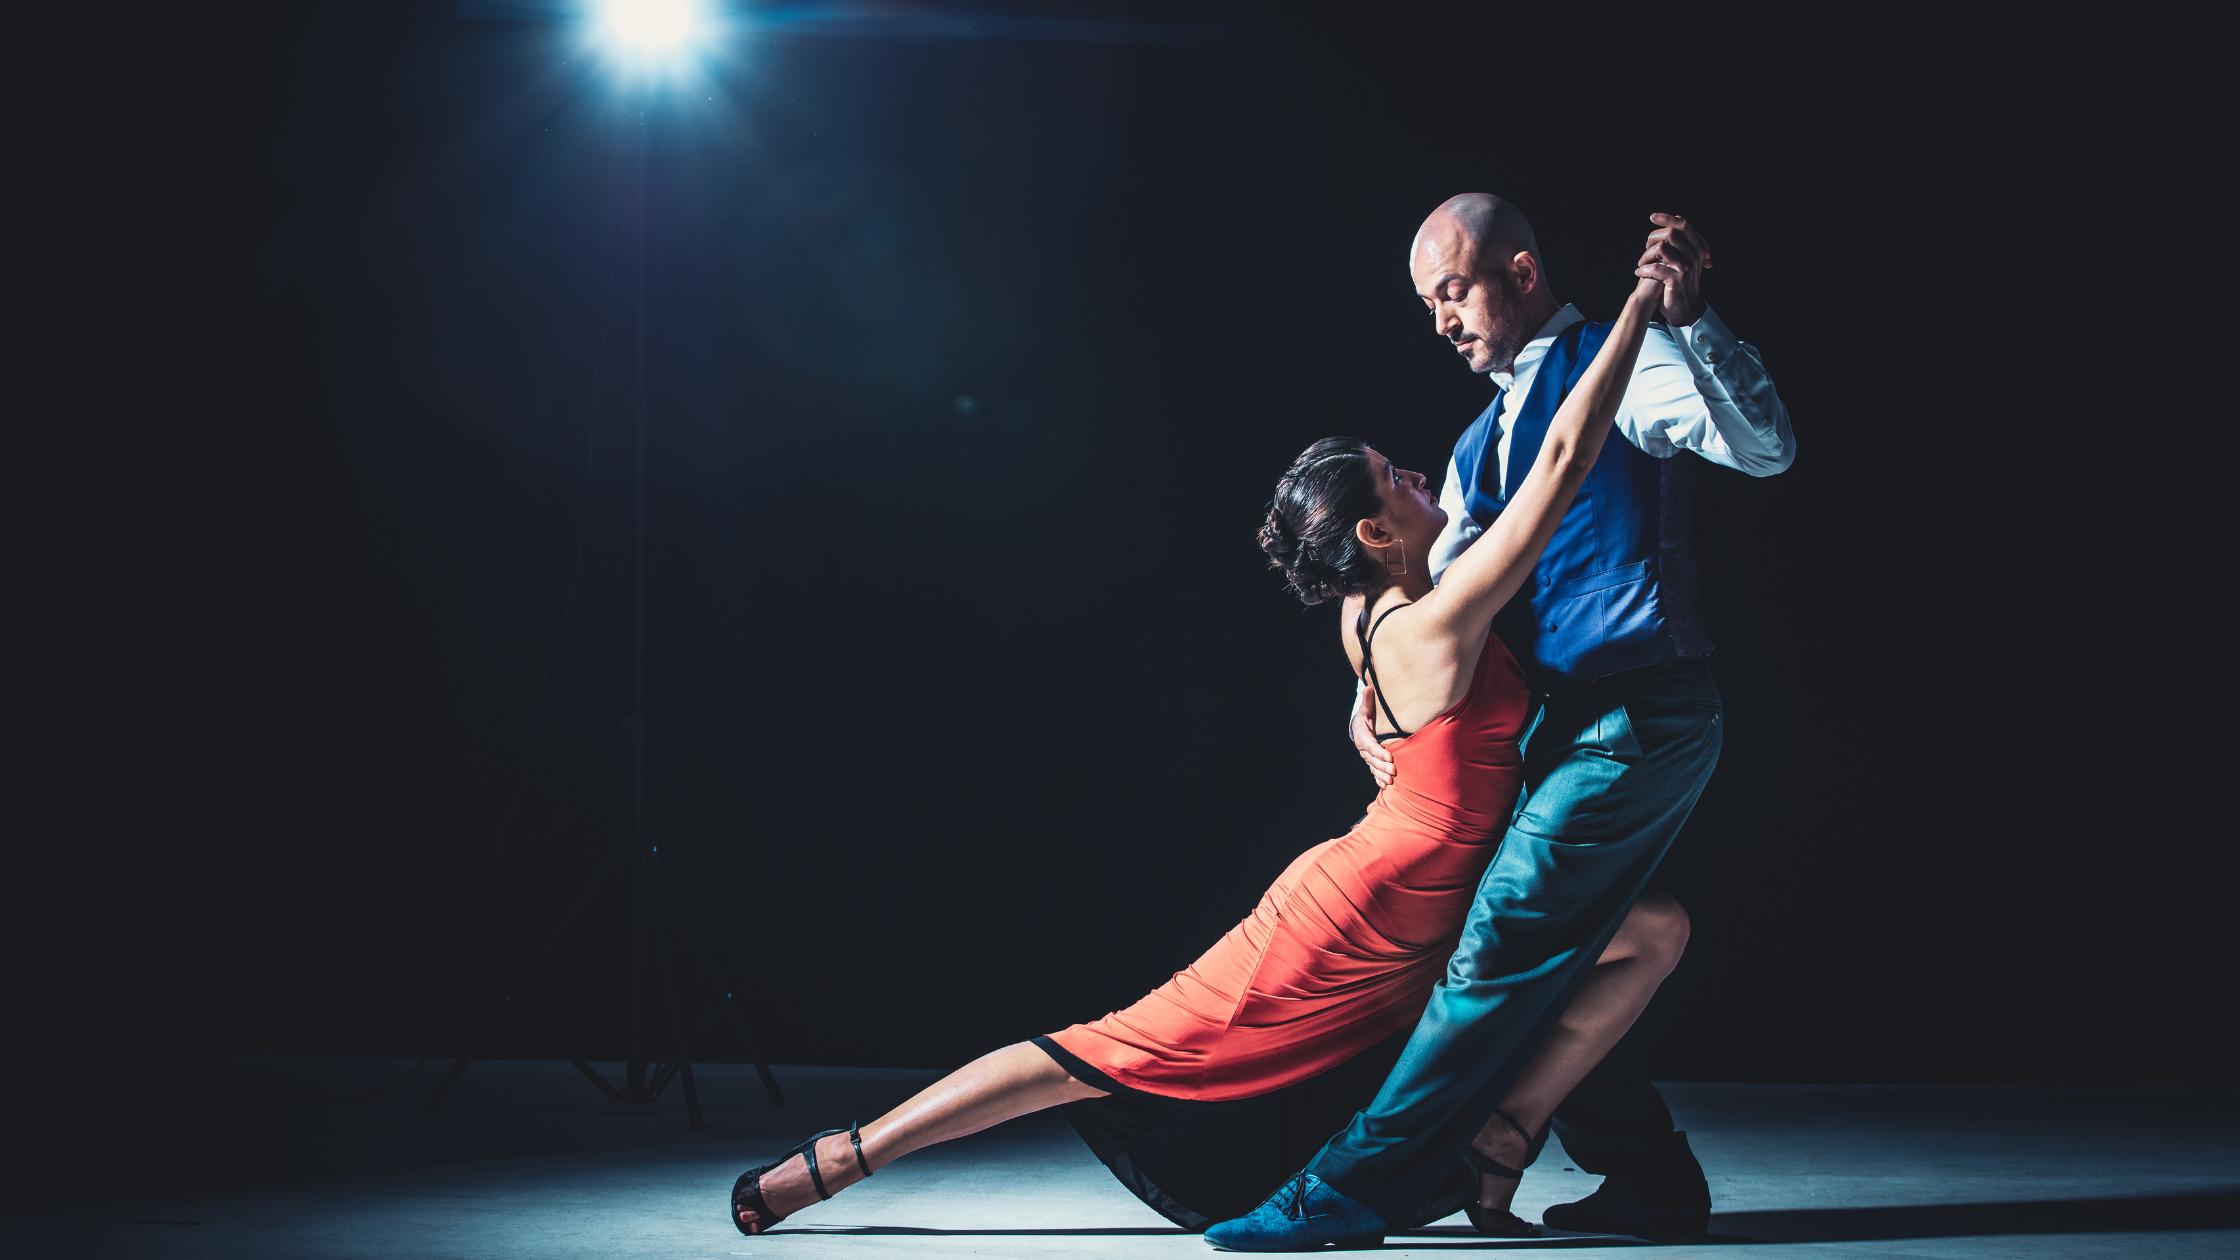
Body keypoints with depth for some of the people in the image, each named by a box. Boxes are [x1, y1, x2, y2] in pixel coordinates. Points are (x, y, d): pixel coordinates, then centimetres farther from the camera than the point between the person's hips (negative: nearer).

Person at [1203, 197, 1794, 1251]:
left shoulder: (1613, 365, -4)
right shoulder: (1482, 445, 21)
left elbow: (1765, 446, -19)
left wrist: (1688, 320, -30)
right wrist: (1372, 700, 3)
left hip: (1641, 718, -9)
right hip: (1570, 723, 9)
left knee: (1506, 946, -12)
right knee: (1544, 966, 10)